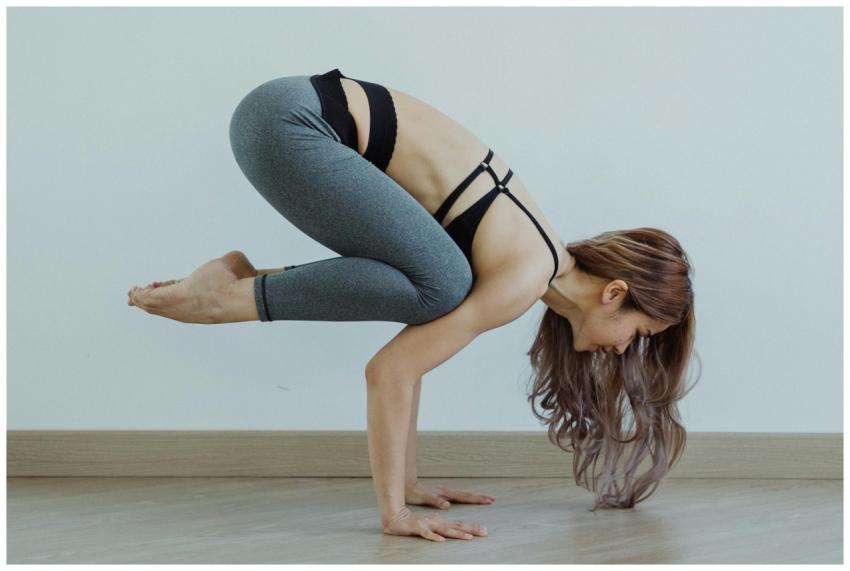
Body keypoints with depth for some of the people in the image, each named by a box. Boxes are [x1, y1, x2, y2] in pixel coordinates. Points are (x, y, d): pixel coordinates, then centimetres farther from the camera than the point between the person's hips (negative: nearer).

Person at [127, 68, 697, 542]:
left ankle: (245, 275, 8)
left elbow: (410, 351, 19)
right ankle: (230, 295, -11)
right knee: (440, 287, -20)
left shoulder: (537, 256, 15)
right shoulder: (526, 277, -12)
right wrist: (394, 512, -11)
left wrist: (407, 483, 20)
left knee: (429, 295, 10)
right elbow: (389, 371, -17)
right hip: (287, 122, -9)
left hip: (313, 111, 9)